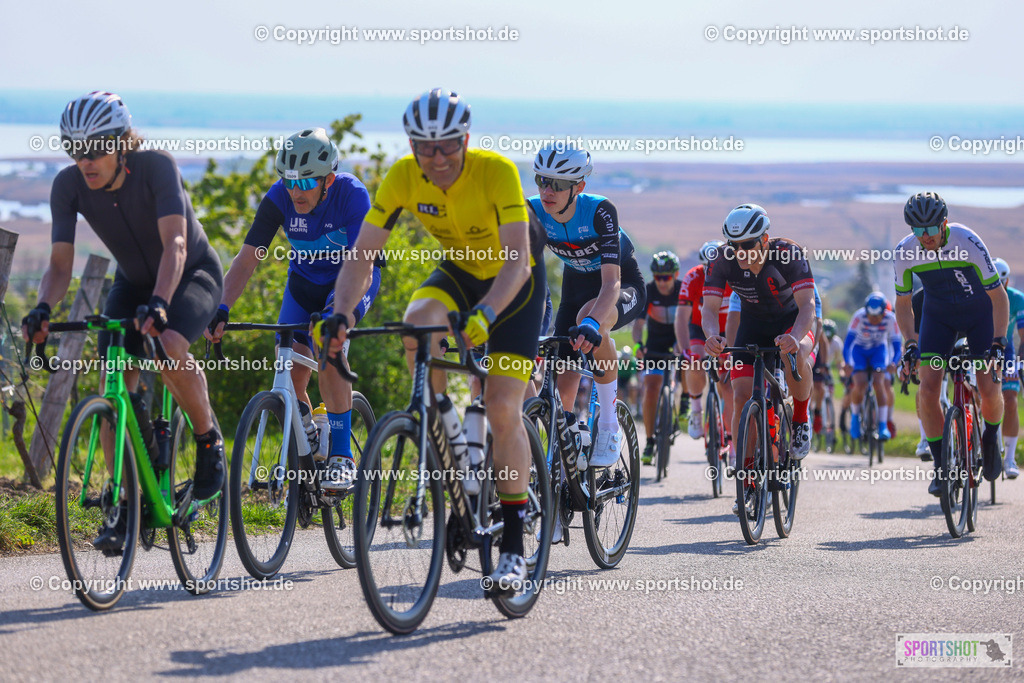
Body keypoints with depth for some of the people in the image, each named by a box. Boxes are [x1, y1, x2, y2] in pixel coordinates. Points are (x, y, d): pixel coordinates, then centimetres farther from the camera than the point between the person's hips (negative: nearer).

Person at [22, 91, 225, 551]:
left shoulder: (156, 167, -30)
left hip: (192, 274, -4)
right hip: (133, 281, 4)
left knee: (170, 347, -34)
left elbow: (175, 243, -39)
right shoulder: (68, 186, -19)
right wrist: (42, 310, -41)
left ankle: (208, 440, -9)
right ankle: (124, 505, -3)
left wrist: (158, 304, -55)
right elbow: (60, 263, -21)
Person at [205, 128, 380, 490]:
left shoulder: (352, 195, -31)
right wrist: (221, 309, -37)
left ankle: (342, 455, -25)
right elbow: (247, 258, -22)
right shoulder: (278, 198, -21)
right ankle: (309, 442, 21)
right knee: (290, 372, -10)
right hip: (305, 280, 4)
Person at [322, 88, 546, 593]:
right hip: (459, 272, 4)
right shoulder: (401, 178, -20)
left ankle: (514, 546, -1)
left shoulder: (496, 172, -31)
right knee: (416, 323, -31)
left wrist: (485, 314, -55)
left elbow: (516, 259, -38)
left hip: (514, 282, -3)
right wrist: (341, 314, -37)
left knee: (502, 411, -13)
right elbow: (361, 256, -20)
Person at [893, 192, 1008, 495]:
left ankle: (991, 437, 22)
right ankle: (941, 466, -2)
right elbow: (903, 302, -6)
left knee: (989, 390, -12)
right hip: (938, 316, 2)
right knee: (928, 390, -15)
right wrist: (910, 343, -18)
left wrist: (998, 342, -30)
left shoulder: (968, 243, -30)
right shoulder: (904, 253, -21)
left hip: (980, 313, -2)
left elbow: (998, 296, -22)